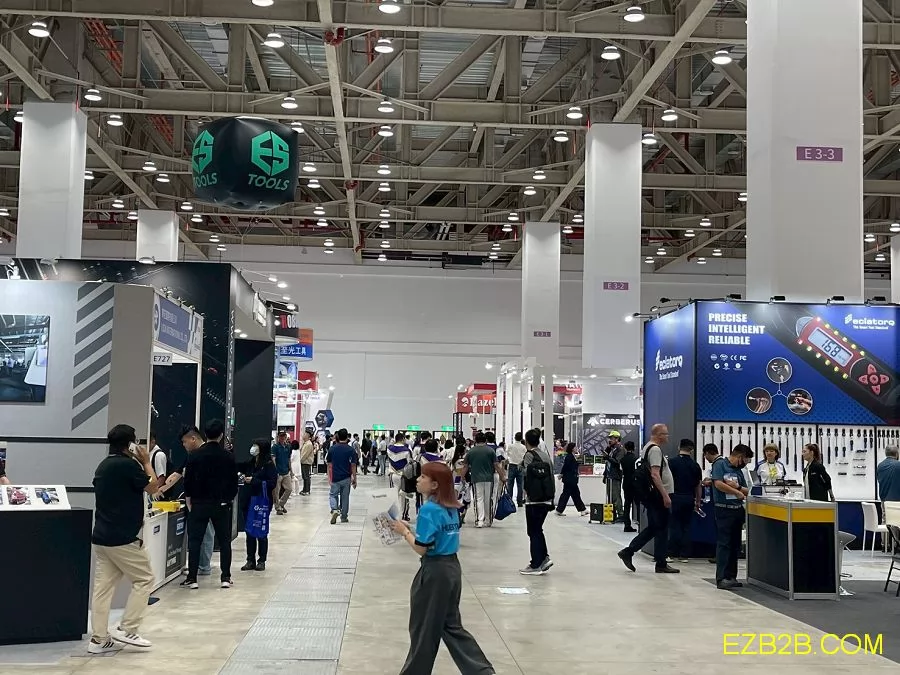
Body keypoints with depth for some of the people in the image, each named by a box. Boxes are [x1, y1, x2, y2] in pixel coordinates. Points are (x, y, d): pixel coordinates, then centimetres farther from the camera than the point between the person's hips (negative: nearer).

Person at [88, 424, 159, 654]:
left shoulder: (103, 466, 13)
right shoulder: (128, 464, -14)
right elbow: (153, 487, -5)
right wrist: (146, 462, 4)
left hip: (101, 536, 9)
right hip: (122, 538, -9)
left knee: (103, 586, 7)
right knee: (144, 579, 4)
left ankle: (99, 639, 7)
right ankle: (127, 630, 1)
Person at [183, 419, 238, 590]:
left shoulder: (195, 455, -6)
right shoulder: (228, 457, -4)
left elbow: (188, 481, -4)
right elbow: (234, 482, 1)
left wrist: (189, 502, 7)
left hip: (199, 504, -1)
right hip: (221, 505, 1)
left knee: (194, 541, 5)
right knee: (224, 540, 10)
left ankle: (192, 578, 3)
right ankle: (226, 577, 8)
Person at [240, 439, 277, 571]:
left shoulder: (269, 465, -10)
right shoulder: (251, 462, 9)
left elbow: (272, 483, -17)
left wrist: (253, 481, -18)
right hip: (248, 501, 6)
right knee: (249, 532, 9)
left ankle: (261, 561, 14)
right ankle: (251, 560, 16)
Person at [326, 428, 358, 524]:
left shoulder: (332, 448, -2)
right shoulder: (351, 450, -7)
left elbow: (329, 463, 4)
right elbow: (353, 465, -8)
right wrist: (354, 479, -1)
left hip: (335, 477, 0)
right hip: (346, 478, 0)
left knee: (333, 495, 12)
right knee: (345, 497, 11)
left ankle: (334, 509, -14)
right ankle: (344, 517, 17)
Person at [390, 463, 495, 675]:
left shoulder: (428, 509, -18)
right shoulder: (451, 507, 6)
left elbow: (421, 548, -19)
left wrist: (404, 531, -5)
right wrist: (412, 529, 10)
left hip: (434, 571, -8)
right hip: (452, 567, 8)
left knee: (423, 628, 9)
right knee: (451, 625, 16)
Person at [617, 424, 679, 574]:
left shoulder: (648, 447, 17)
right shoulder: (655, 449, -15)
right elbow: (655, 475, -23)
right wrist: (665, 495, -23)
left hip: (652, 495, 10)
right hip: (658, 496, -10)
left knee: (653, 528, 15)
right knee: (661, 529, -1)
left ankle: (628, 552, 13)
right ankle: (661, 564, 7)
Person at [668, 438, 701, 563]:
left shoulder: (672, 462, -6)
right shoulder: (695, 465, 4)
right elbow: (698, 485, 10)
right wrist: (698, 501, 20)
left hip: (675, 497, -3)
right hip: (689, 498, 3)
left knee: (674, 525, 2)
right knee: (686, 526, 8)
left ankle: (672, 553, 0)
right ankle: (684, 555, 9)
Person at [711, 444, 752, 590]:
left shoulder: (738, 471, 17)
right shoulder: (720, 464, -5)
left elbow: (747, 491, 14)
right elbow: (718, 484, -17)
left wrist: (738, 486, -8)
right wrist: (737, 492, -8)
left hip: (738, 510, 8)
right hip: (724, 510, -8)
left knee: (735, 545, 8)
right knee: (723, 543, -10)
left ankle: (731, 577, 13)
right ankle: (721, 578, -12)